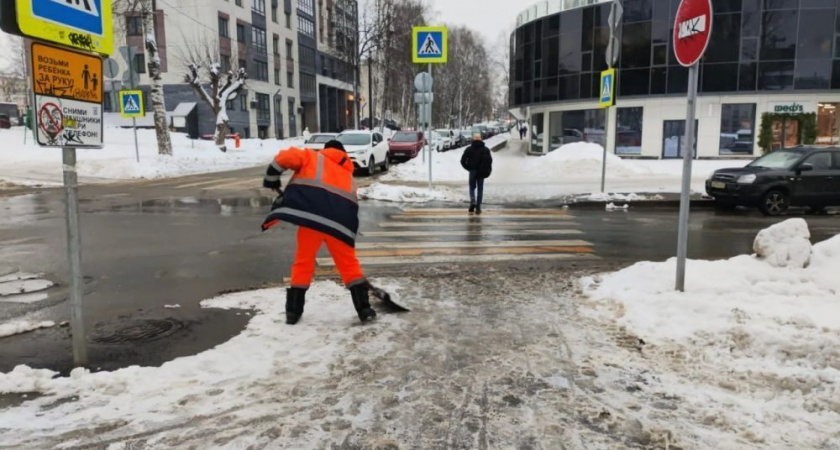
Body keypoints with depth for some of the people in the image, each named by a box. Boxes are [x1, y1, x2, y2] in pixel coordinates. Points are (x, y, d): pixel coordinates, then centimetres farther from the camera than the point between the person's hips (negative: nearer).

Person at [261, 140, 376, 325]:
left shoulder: (313, 157, 22)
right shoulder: (348, 176, 32)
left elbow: (284, 157, 6)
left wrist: (271, 179, 20)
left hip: (312, 215, -2)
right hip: (340, 221, 2)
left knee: (304, 261, 14)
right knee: (349, 263, 16)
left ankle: (293, 311, 19)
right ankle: (364, 309, 14)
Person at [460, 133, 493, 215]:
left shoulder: (469, 149, -1)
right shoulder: (485, 149, 1)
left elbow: (463, 160, -5)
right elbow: (490, 160, -7)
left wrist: (468, 168, 6)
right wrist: (487, 171, 3)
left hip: (472, 171, -1)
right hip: (481, 173, 1)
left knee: (472, 188, 14)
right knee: (480, 189, 8)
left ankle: (472, 200, -16)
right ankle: (478, 208, 4)